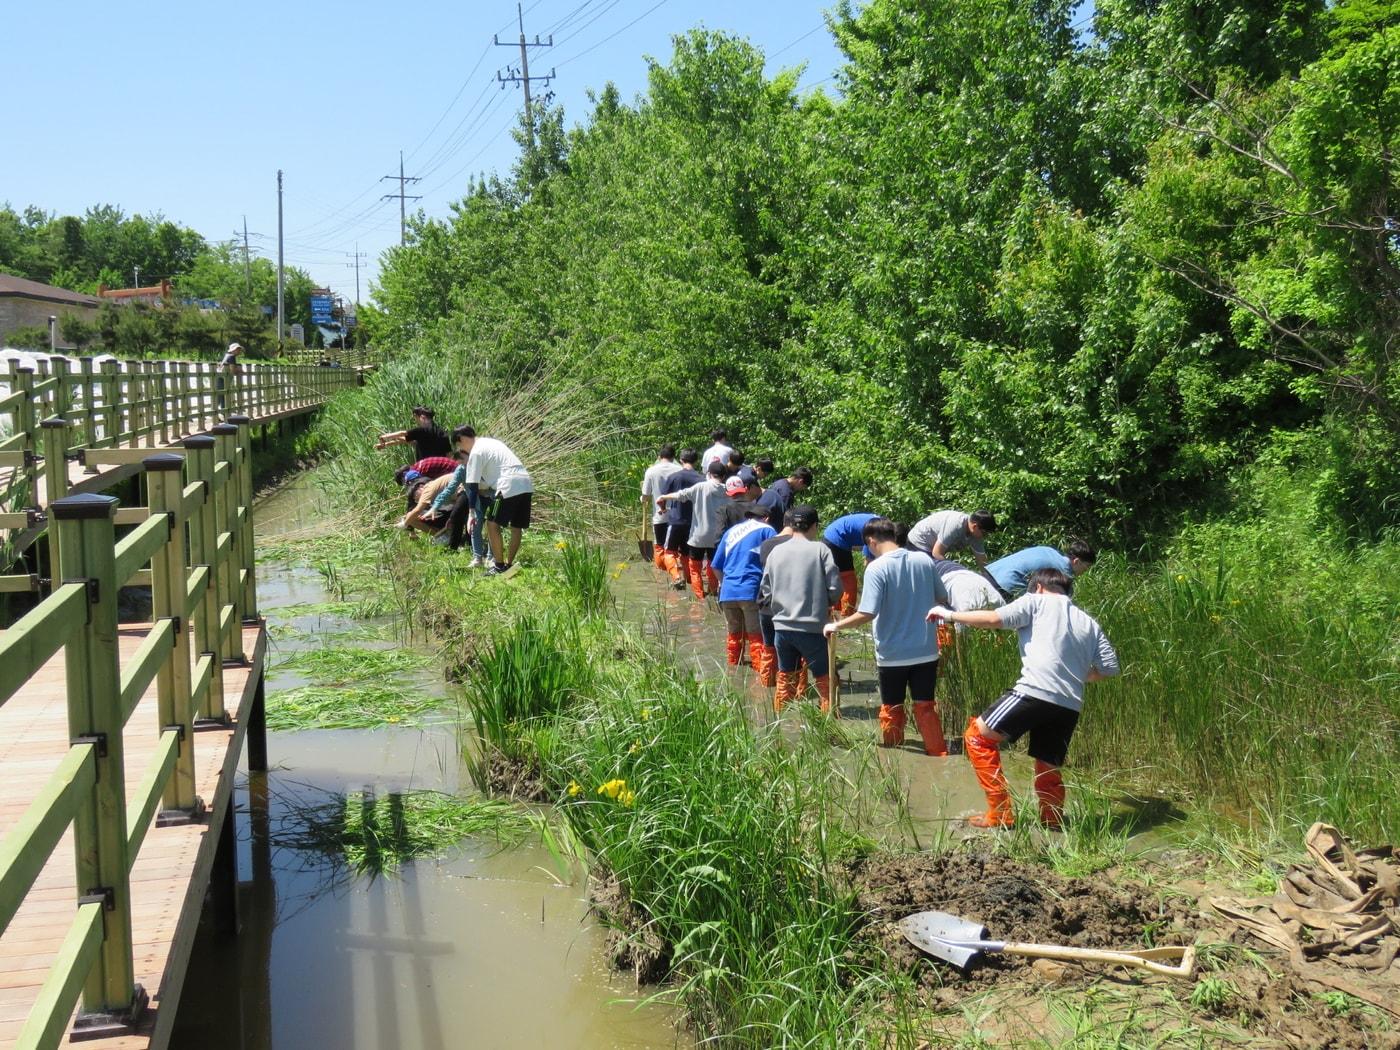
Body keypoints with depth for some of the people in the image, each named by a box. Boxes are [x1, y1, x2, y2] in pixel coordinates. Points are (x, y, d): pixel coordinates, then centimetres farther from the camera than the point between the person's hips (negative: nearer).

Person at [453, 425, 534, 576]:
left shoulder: (476, 452, -1)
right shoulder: (491, 442, 25)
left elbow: (473, 484, -2)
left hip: (509, 487, -9)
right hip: (526, 484, 9)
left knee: (493, 525, 0)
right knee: (516, 527, 14)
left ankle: (500, 566, 2)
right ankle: (509, 564, 20)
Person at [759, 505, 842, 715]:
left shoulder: (776, 551, 4)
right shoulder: (820, 550, -7)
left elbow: (765, 591, 7)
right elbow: (835, 587, -10)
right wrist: (827, 604, 9)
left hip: (781, 626, 4)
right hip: (811, 627, -4)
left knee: (785, 679, 18)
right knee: (825, 681, 5)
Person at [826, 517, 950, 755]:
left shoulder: (876, 568, -16)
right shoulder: (924, 560, -2)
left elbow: (867, 614, -21)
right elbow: (943, 599, 10)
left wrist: (836, 626, -8)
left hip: (893, 654, -3)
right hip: (926, 651, 4)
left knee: (892, 709, 14)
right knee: (925, 705, 15)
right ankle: (938, 753, 20)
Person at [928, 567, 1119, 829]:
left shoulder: (1037, 601, 10)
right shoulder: (1089, 622, 25)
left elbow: (994, 618, -4)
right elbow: (1109, 667, 17)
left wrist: (949, 614, 6)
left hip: (1035, 692, -6)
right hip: (1070, 706, 6)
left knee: (977, 736, 7)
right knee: (1048, 767, 20)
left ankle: (1000, 813, 3)